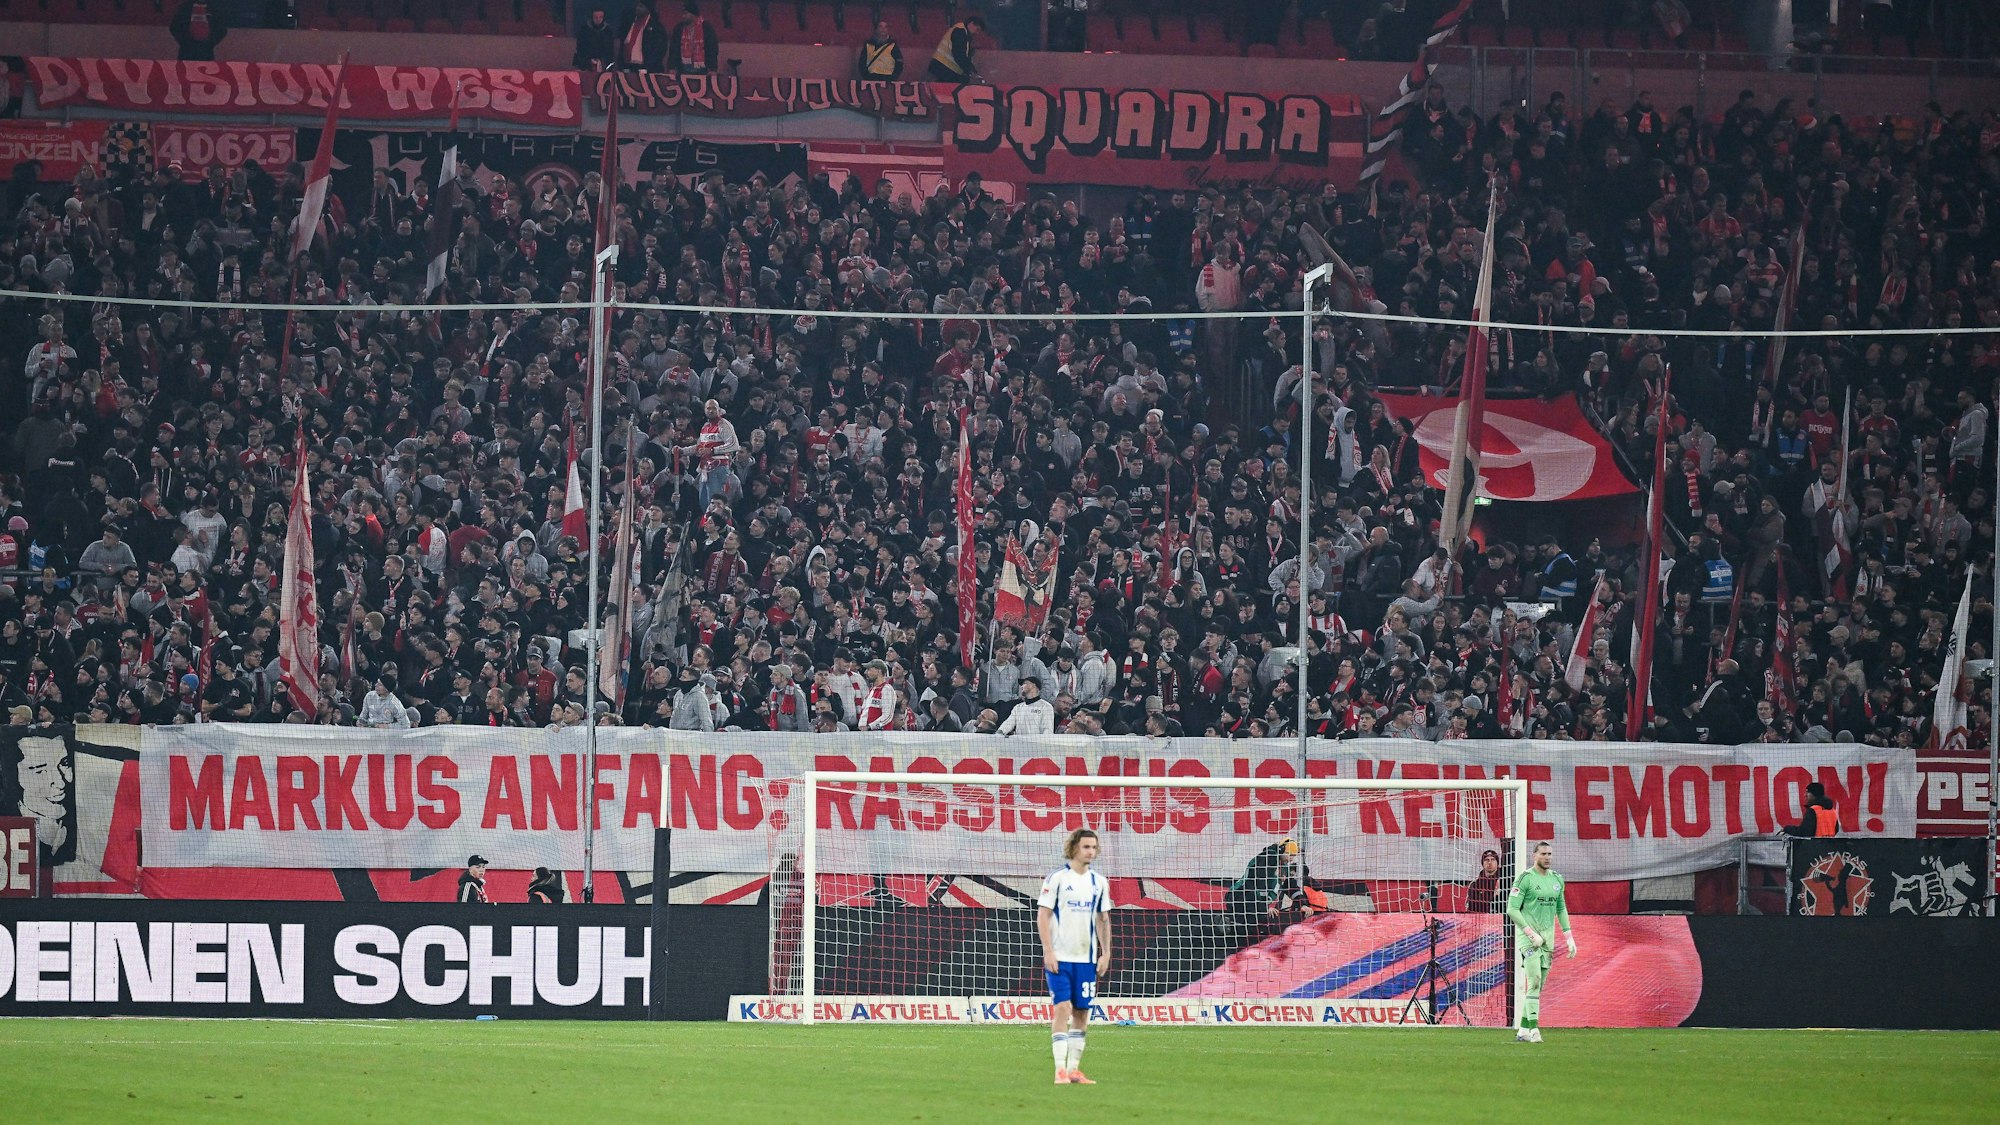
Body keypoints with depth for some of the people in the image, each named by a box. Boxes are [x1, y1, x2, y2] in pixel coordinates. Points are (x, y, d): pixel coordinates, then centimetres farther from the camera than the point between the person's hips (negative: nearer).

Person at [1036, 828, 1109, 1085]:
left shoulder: (1099, 882, 10)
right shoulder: (1057, 878, -4)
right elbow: (1043, 916, -5)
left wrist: (1105, 953, 9)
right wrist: (1049, 952, -12)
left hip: (1086, 958, 5)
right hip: (1060, 957, -5)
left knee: (1082, 1012, 5)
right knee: (1062, 1008, -12)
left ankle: (1074, 1069, 11)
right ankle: (1060, 1070, -13)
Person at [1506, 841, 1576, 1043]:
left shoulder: (1557, 879, 12)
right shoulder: (1525, 878, -8)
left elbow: (1561, 910, 21)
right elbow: (1512, 909, -12)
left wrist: (1570, 938, 14)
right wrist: (1532, 934, -16)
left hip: (1548, 937, 7)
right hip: (1529, 935, -7)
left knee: (1538, 986, 6)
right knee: (1534, 981, -17)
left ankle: (1523, 1031, 11)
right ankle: (1534, 1028, -20)